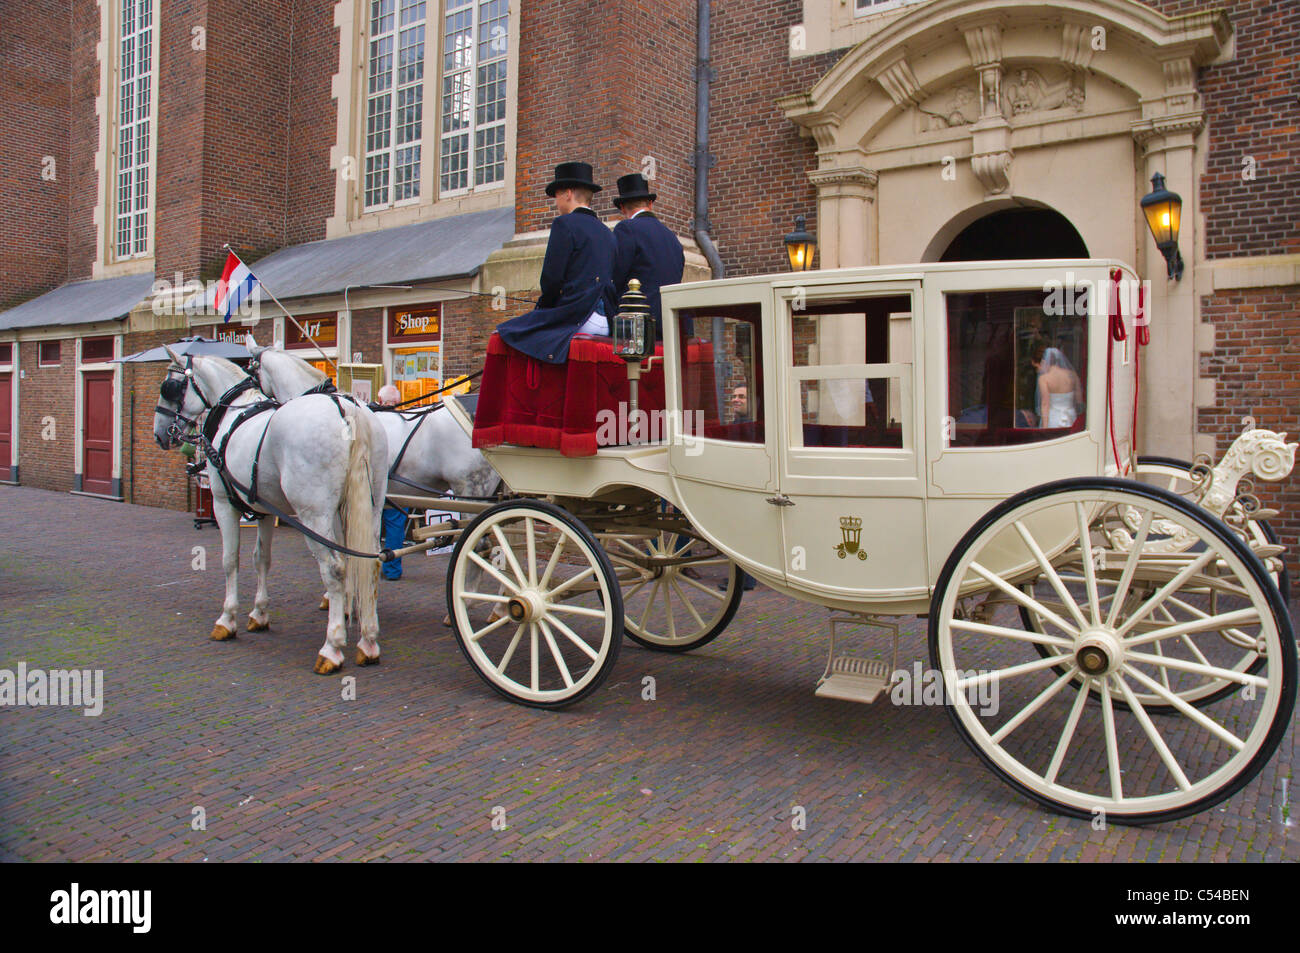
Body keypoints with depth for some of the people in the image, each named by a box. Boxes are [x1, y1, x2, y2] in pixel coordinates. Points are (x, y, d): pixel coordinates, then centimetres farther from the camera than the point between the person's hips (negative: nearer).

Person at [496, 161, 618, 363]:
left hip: (577, 319, -8)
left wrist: (543, 307, 7)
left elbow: (552, 278, -12)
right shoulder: (606, 231, 20)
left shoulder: (565, 224, -3)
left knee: (504, 333, 2)